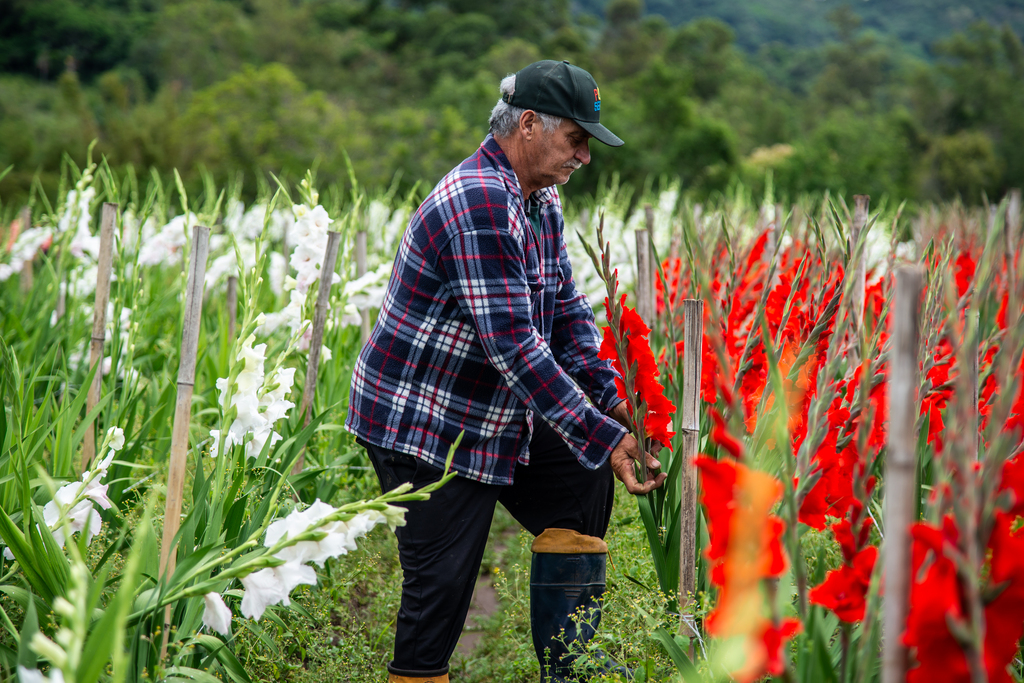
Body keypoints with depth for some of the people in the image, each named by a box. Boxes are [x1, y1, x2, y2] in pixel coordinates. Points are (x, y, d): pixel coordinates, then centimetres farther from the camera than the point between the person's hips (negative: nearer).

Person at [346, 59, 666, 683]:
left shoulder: (541, 201, 8)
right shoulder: (480, 202, -25)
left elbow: (567, 309, 10)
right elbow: (513, 345, -29)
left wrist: (612, 402, -6)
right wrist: (601, 438, -28)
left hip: (496, 417, 10)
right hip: (422, 426, -10)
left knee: (583, 482, 7)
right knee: (442, 584, -7)